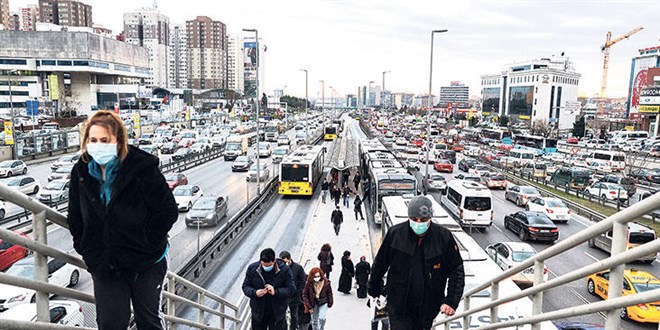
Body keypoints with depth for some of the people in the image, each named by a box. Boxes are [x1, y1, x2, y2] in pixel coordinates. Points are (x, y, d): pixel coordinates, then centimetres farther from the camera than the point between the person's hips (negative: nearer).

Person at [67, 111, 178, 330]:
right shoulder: (81, 172, -3)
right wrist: (86, 249, 4)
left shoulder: (143, 168, -19)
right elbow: (75, 217, 10)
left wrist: (147, 245, -14)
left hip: (146, 263, -3)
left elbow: (168, 211, -17)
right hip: (104, 266, 4)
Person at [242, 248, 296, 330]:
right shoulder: (252, 268, -6)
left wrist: (276, 292, -27)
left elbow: (291, 289, -11)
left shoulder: (284, 269, -12)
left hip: (277, 313, -2)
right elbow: (245, 287, 0)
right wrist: (254, 293, -21)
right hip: (258, 312, 2)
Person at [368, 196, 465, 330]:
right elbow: (380, 264, 3)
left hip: (428, 309, 1)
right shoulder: (395, 233, -10)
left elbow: (457, 270, -4)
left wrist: (451, 301, -12)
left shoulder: (444, 236, -10)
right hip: (399, 306, -1)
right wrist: (374, 289, 13)